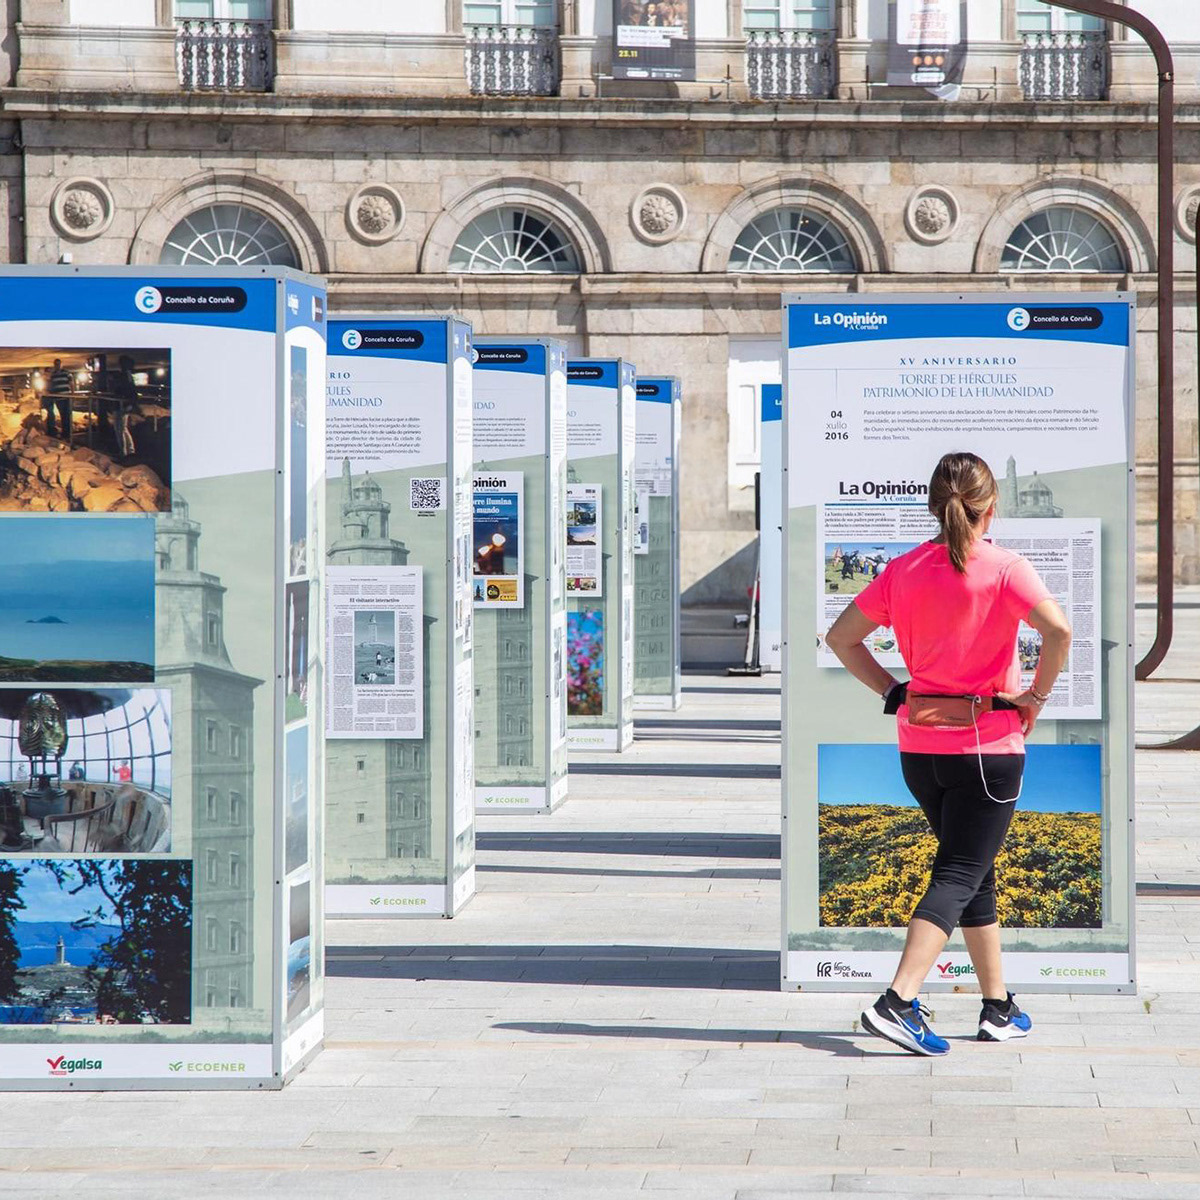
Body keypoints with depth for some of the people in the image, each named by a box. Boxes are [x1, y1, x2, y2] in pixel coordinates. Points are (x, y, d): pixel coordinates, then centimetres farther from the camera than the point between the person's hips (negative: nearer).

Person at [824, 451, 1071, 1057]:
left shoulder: (903, 570, 3)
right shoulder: (1003, 569, -10)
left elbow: (840, 637, 6)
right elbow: (1058, 629, -24)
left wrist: (892, 692, 8)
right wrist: (1037, 696, -11)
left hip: (918, 747, 5)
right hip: (989, 745, -5)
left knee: (973, 872, 18)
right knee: (959, 877, -4)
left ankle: (999, 1007, 24)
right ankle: (898, 1002, -19)